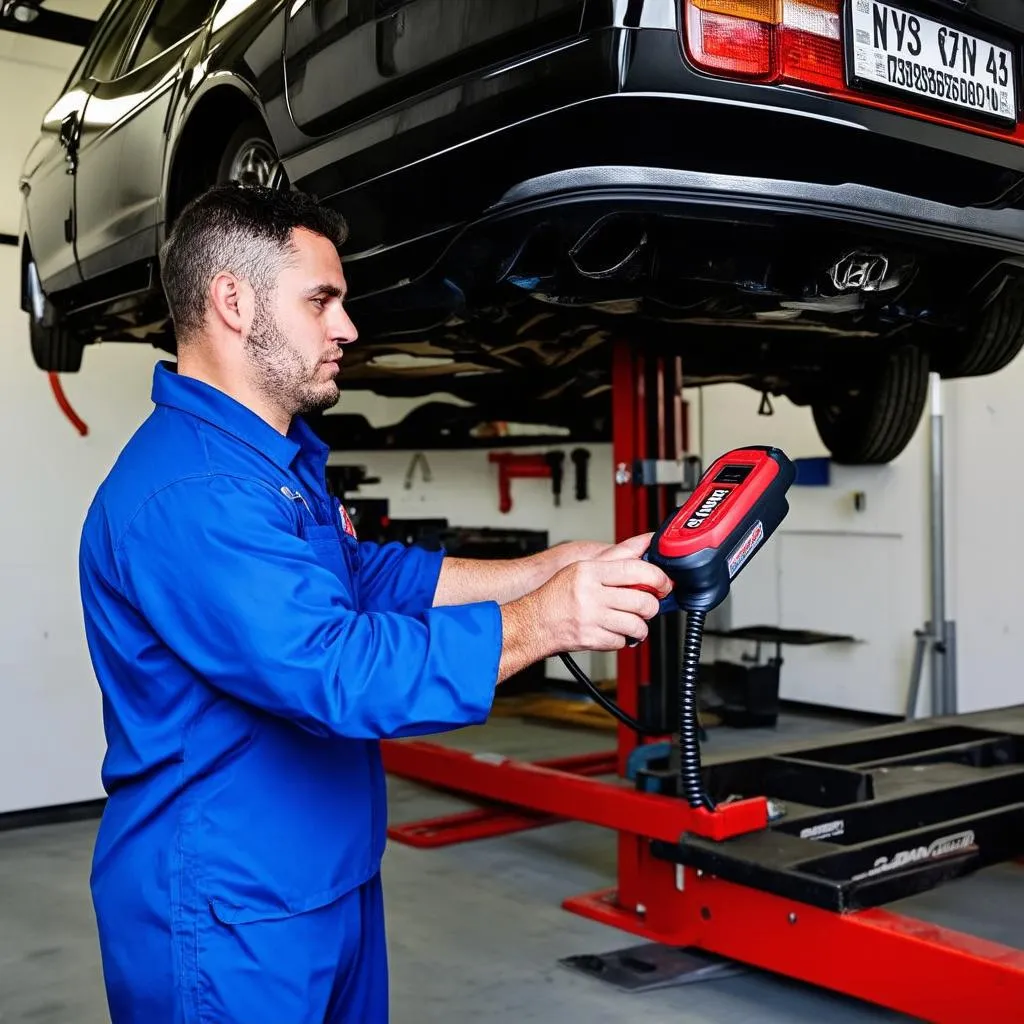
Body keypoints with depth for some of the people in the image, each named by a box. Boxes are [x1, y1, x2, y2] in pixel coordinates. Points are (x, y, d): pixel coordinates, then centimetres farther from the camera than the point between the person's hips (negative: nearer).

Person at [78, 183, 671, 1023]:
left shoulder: (277, 459, 10)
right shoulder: (188, 494, -26)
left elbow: (375, 576, 11)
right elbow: (334, 666, -34)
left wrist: (558, 568, 3)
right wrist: (540, 622, -34)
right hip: (228, 920, -10)